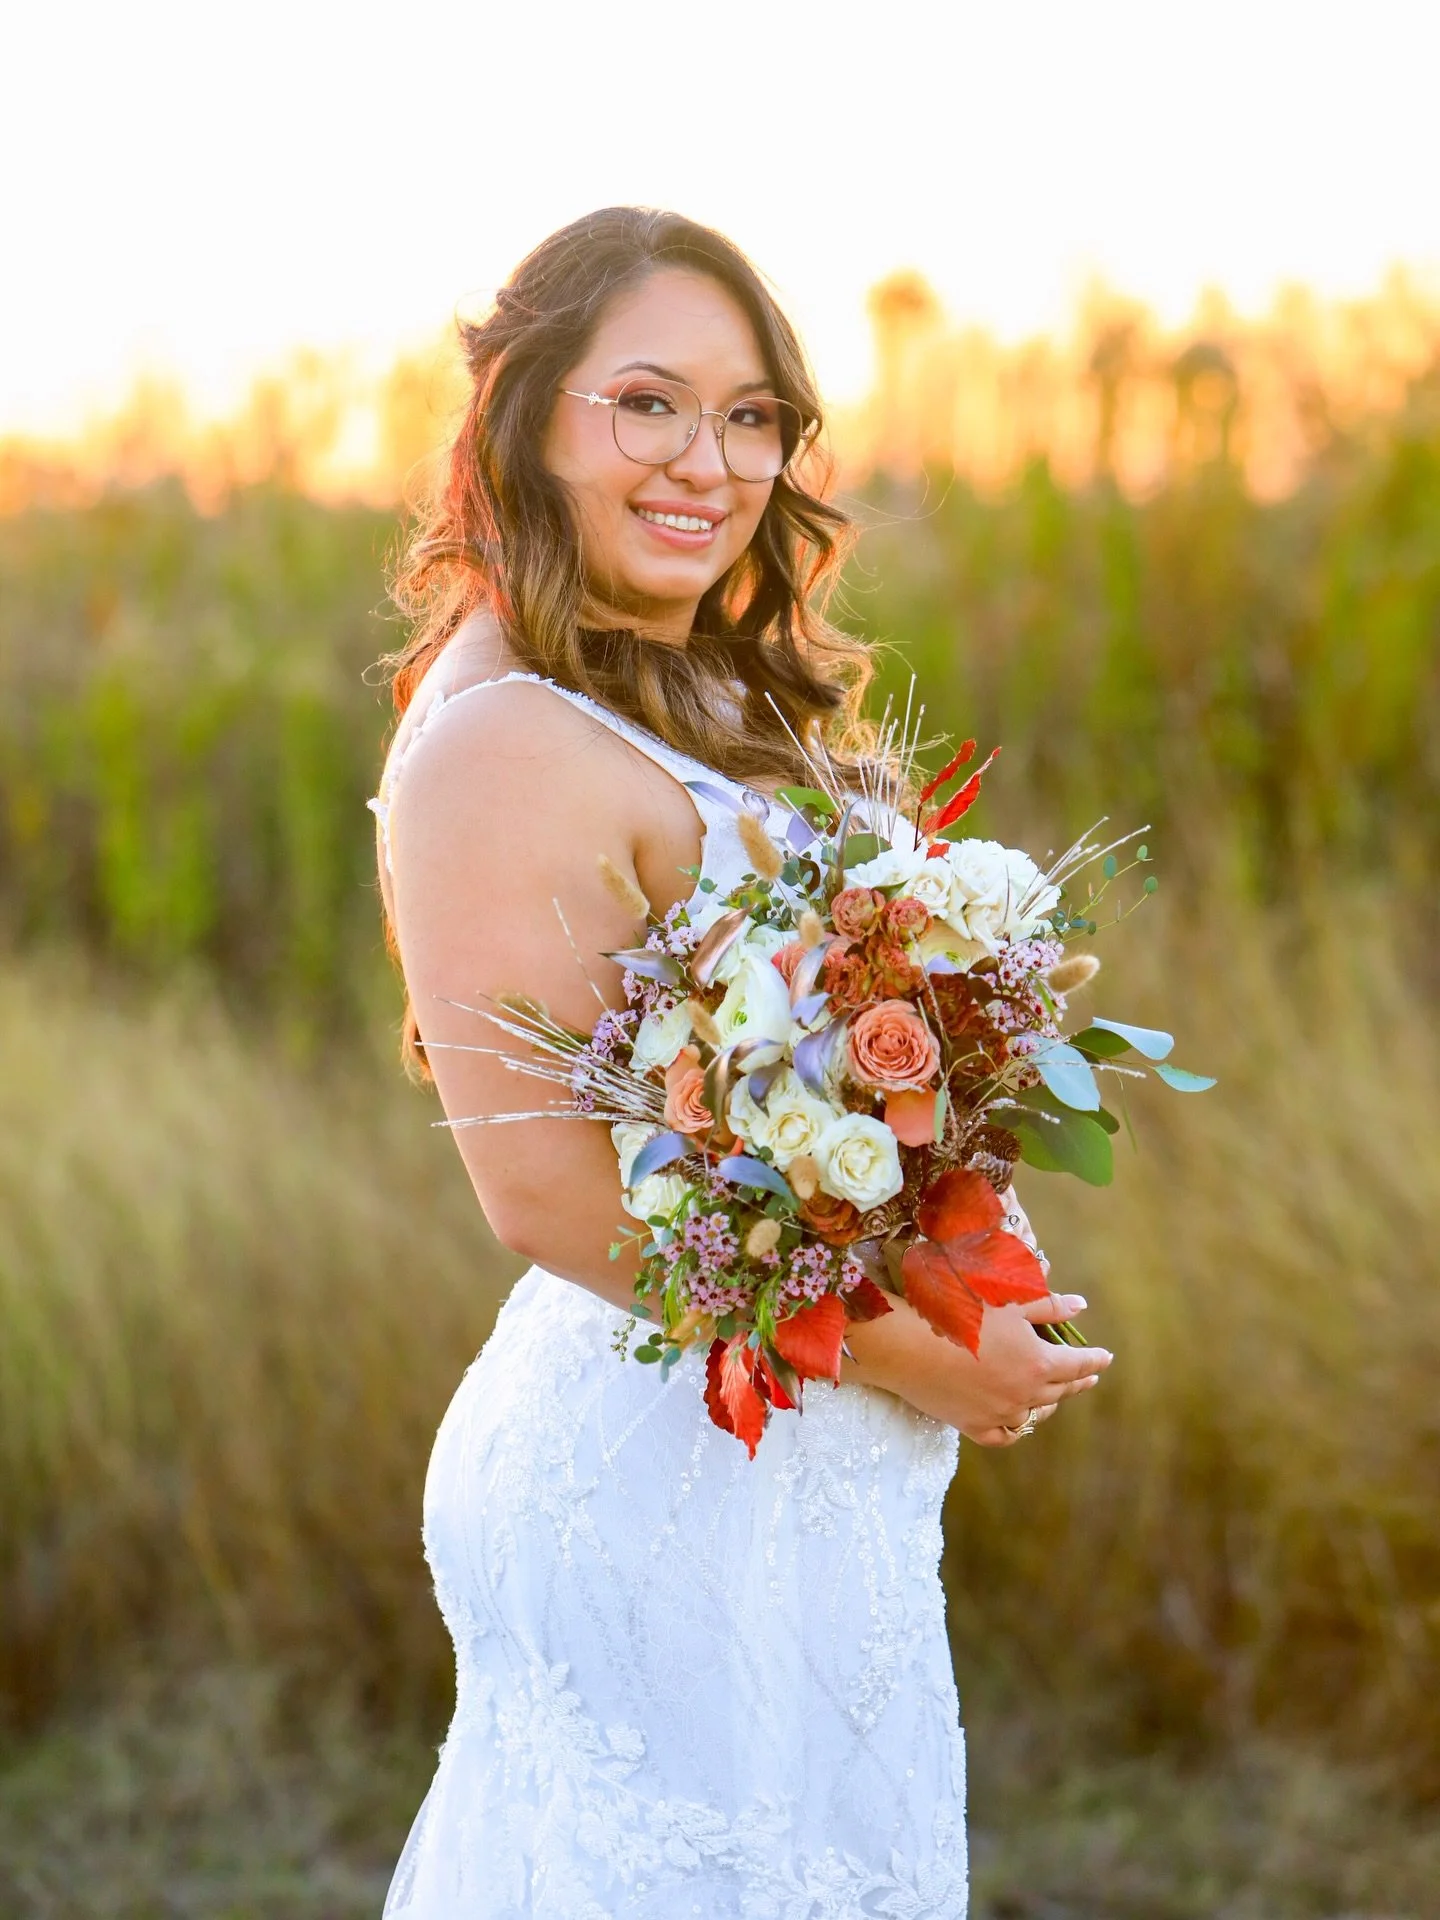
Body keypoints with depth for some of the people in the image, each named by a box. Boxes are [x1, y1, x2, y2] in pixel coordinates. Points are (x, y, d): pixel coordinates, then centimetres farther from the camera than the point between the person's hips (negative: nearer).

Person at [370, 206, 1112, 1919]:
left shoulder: (725, 710, 11)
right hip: (669, 1474, -9)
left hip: (803, 1474, 10)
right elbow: (543, 1191, -23)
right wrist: (904, 1350, -16)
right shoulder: (507, 748, -18)